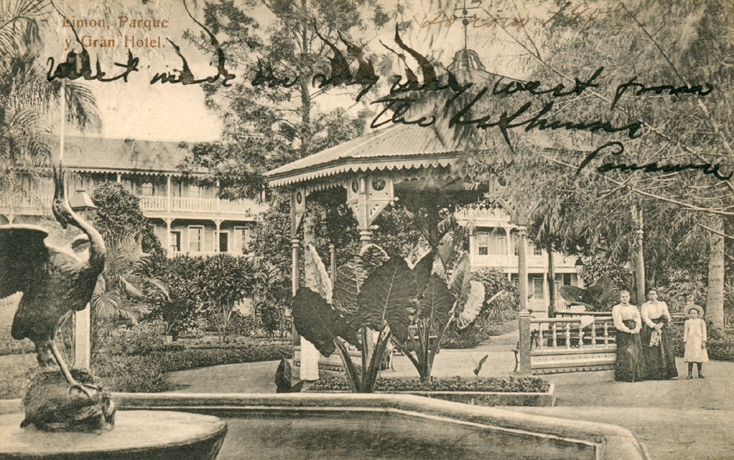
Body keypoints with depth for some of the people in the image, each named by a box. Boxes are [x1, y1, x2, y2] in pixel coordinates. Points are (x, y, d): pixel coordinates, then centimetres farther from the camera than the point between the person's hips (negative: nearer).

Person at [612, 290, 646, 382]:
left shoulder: (633, 308, 20)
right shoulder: (616, 308, 4)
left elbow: (638, 319, 10)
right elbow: (618, 322, -6)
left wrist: (636, 329, -10)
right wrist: (628, 330, -15)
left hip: (634, 333, 5)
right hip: (623, 333, -5)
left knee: (637, 353, -1)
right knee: (626, 353, -12)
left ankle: (637, 376, 1)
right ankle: (626, 376, -11)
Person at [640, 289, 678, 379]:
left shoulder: (662, 304, 16)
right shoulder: (644, 306, 7)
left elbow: (666, 315, 4)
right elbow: (645, 318, -6)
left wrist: (661, 324, -14)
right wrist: (654, 326, -19)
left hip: (662, 329, 3)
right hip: (649, 330, -3)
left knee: (665, 350, -4)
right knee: (651, 352, -9)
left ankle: (666, 373, -2)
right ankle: (653, 374, -11)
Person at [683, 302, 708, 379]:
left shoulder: (701, 321, 6)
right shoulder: (687, 322, 9)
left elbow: (704, 332, 3)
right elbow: (685, 332, 10)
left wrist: (703, 341, -5)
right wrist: (685, 341, 3)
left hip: (698, 340, 0)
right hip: (690, 341, 0)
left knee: (699, 357, 0)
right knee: (690, 357, -4)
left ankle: (700, 373, 10)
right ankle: (690, 373, -3)